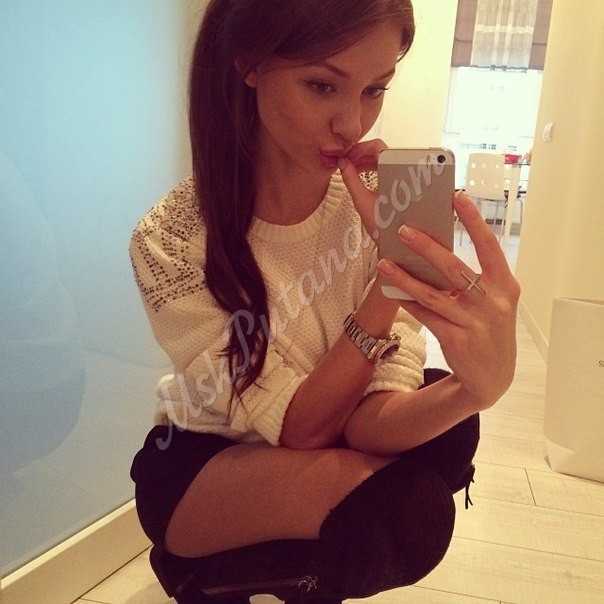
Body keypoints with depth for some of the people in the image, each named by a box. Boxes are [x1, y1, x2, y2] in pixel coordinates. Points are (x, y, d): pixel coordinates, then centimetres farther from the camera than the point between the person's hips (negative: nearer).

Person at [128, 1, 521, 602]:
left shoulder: (381, 202, -17)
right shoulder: (171, 242, -26)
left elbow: (373, 417, -23)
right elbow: (301, 426, -25)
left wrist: (477, 384, -45)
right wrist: (390, 272, -34)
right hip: (200, 465, -4)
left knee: (446, 426, -22)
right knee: (410, 506, -28)